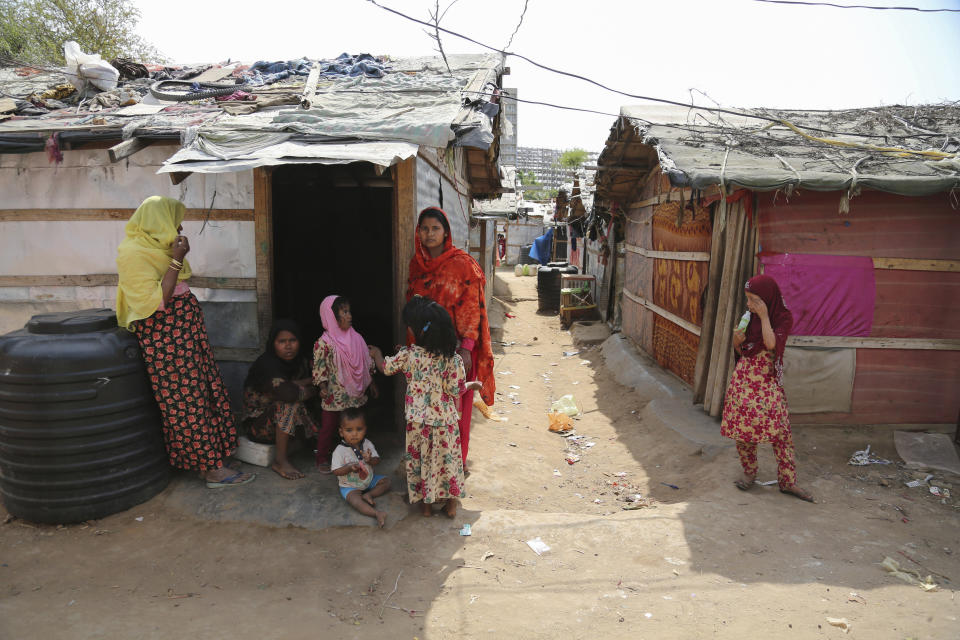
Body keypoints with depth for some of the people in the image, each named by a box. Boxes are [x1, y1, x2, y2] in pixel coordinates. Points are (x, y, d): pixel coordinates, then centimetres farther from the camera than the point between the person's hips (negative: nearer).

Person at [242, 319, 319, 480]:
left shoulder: (301, 361, 0)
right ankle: (280, 460, -26)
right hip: (258, 423, -7)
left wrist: (298, 384, -23)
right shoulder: (266, 364, -24)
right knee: (290, 403, -32)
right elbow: (288, 393, -38)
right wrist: (312, 389, -20)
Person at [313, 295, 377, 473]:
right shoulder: (324, 342, -13)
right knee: (329, 427, 7)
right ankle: (322, 459, 22)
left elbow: (367, 363, 12)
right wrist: (323, 387, -20)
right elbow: (319, 366, -12)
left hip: (355, 395, 5)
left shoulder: (356, 338, 4)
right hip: (334, 395, -5)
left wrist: (371, 383, 14)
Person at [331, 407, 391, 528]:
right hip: (350, 486, -5)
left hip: (369, 480, 5)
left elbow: (377, 460, -4)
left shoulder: (367, 444, -7)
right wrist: (349, 468, -33)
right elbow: (336, 471, -16)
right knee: (354, 499, -33)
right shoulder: (340, 450, -17)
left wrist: (370, 460, -28)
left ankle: (368, 495, -11)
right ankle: (377, 513, -46)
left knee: (386, 481, -2)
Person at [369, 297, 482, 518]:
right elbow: (455, 390, -12)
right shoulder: (453, 359, -17)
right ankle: (451, 504, 29)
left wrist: (376, 353, 24)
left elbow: (386, 367, 3)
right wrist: (472, 385, 8)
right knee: (448, 459, 16)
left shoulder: (408, 355, -15)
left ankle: (426, 504, 30)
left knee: (420, 460, 18)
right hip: (446, 421, 0)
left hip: (417, 421, 0)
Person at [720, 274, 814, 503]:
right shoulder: (750, 317, 5)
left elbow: (771, 344, -24)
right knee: (743, 425, 6)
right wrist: (737, 340, -9)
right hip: (744, 379, 4)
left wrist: (764, 316, -21)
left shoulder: (783, 318, -7)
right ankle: (749, 472, 23)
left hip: (768, 381, -4)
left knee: (781, 430, -3)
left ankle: (787, 481, 9)